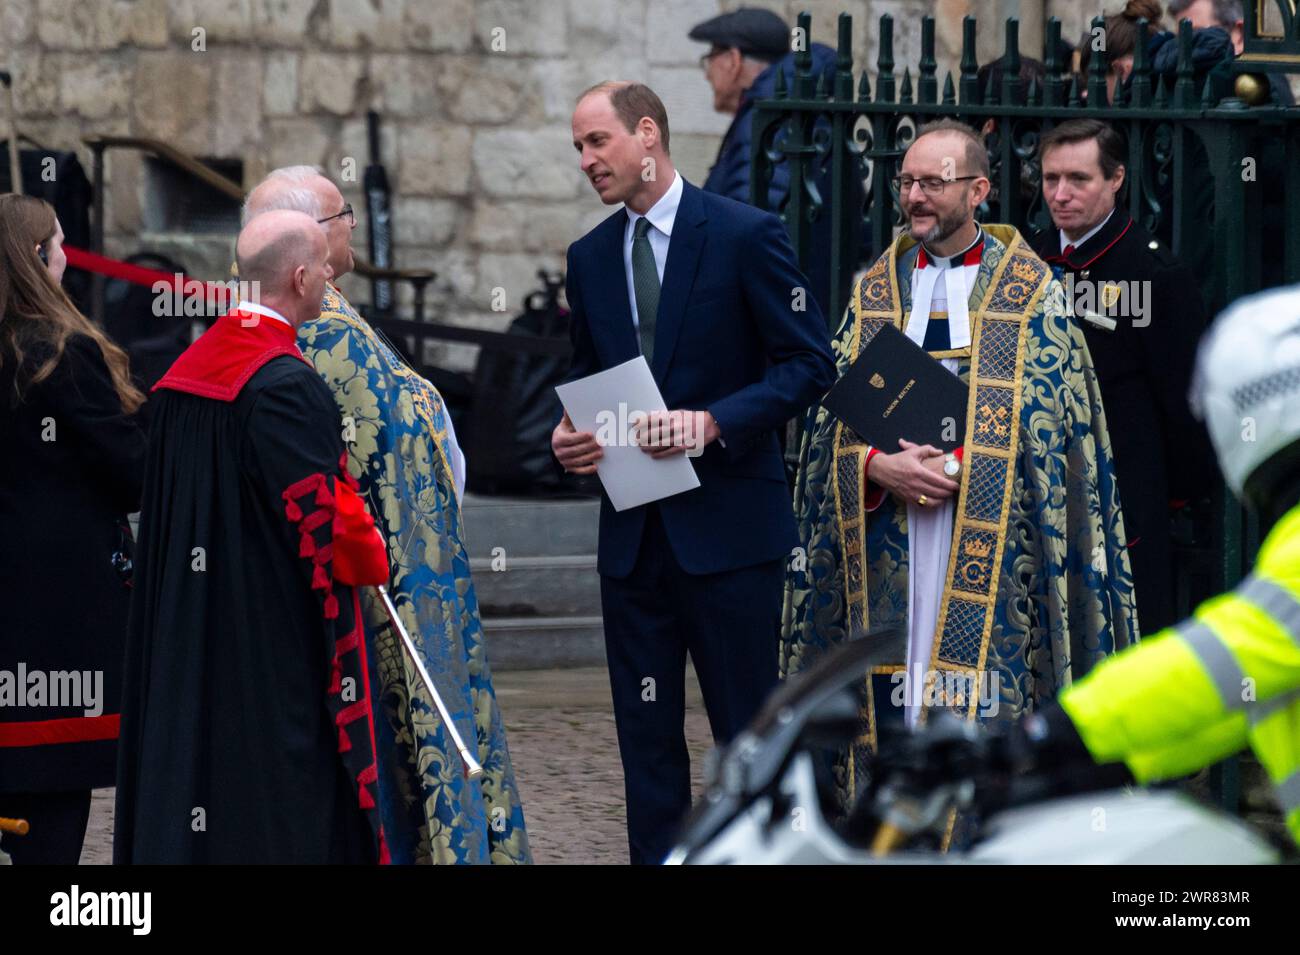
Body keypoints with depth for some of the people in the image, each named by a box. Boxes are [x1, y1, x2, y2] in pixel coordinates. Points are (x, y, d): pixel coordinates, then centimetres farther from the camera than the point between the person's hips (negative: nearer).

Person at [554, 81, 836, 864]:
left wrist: (713, 423, -19)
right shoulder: (591, 257, 12)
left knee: (749, 730, 1)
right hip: (633, 533, 5)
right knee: (647, 734, 7)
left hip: (727, 526, -5)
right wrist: (569, 433, 0)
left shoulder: (746, 235, -6)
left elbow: (809, 363, -8)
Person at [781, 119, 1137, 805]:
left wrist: (955, 471, -13)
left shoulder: (1028, 294, 3)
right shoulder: (876, 291, 14)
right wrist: (879, 468, -10)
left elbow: (1049, 426, -4)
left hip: (989, 541, -3)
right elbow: (834, 417, 10)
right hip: (887, 551, 3)